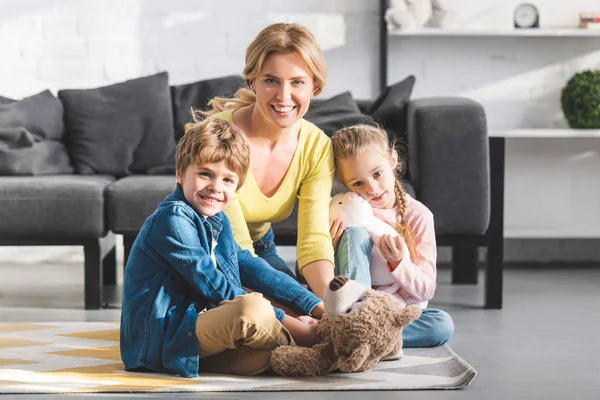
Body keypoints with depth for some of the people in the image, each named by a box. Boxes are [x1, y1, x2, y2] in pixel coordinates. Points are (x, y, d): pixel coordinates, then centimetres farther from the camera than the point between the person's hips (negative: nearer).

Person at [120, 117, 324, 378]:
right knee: (254, 308, -29)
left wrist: (316, 306, 7)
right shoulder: (173, 219, -15)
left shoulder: (216, 220, 14)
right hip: (158, 338, -10)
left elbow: (253, 268, 17)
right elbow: (214, 287, -20)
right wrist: (293, 327, -20)